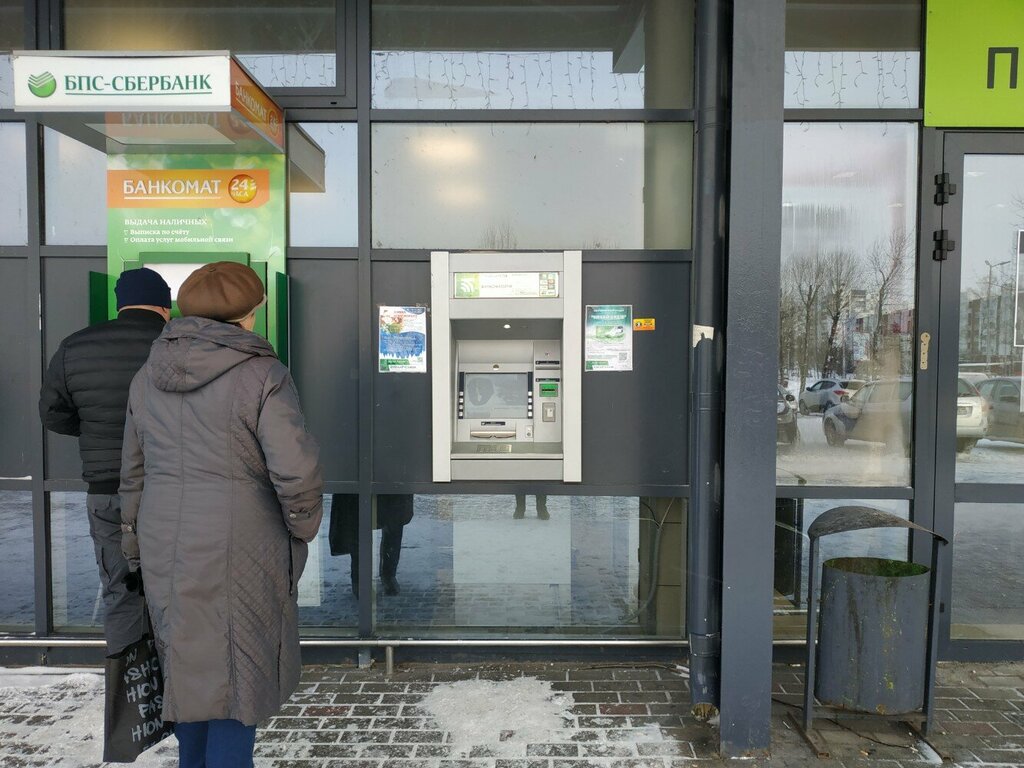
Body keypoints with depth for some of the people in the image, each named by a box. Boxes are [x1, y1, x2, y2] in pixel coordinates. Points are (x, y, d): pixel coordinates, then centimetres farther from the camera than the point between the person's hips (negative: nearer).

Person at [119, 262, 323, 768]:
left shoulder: (148, 377, 6)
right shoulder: (262, 374, -14)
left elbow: (134, 475, 12)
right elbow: (297, 472, -21)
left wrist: (138, 554, 21)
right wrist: (303, 527, -2)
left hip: (167, 550, 6)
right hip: (239, 554, -6)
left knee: (187, 663, 24)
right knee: (238, 670, 10)